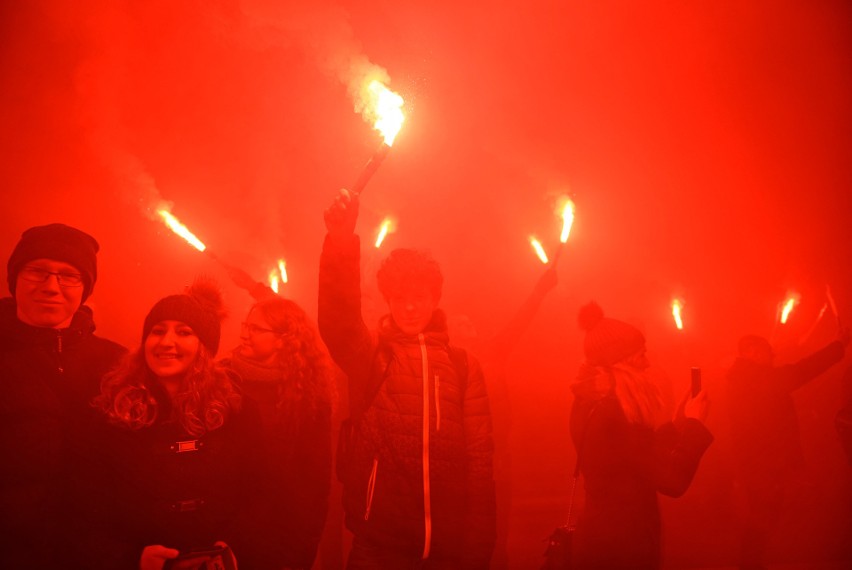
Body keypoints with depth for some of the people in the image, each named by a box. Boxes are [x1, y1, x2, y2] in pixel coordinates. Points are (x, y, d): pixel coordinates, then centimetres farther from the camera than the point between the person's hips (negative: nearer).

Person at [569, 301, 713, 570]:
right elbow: (672, 481, -21)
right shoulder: (612, 412, -25)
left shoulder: (593, 404, 5)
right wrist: (694, 423, -10)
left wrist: (677, 423, 9)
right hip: (621, 547, -9)